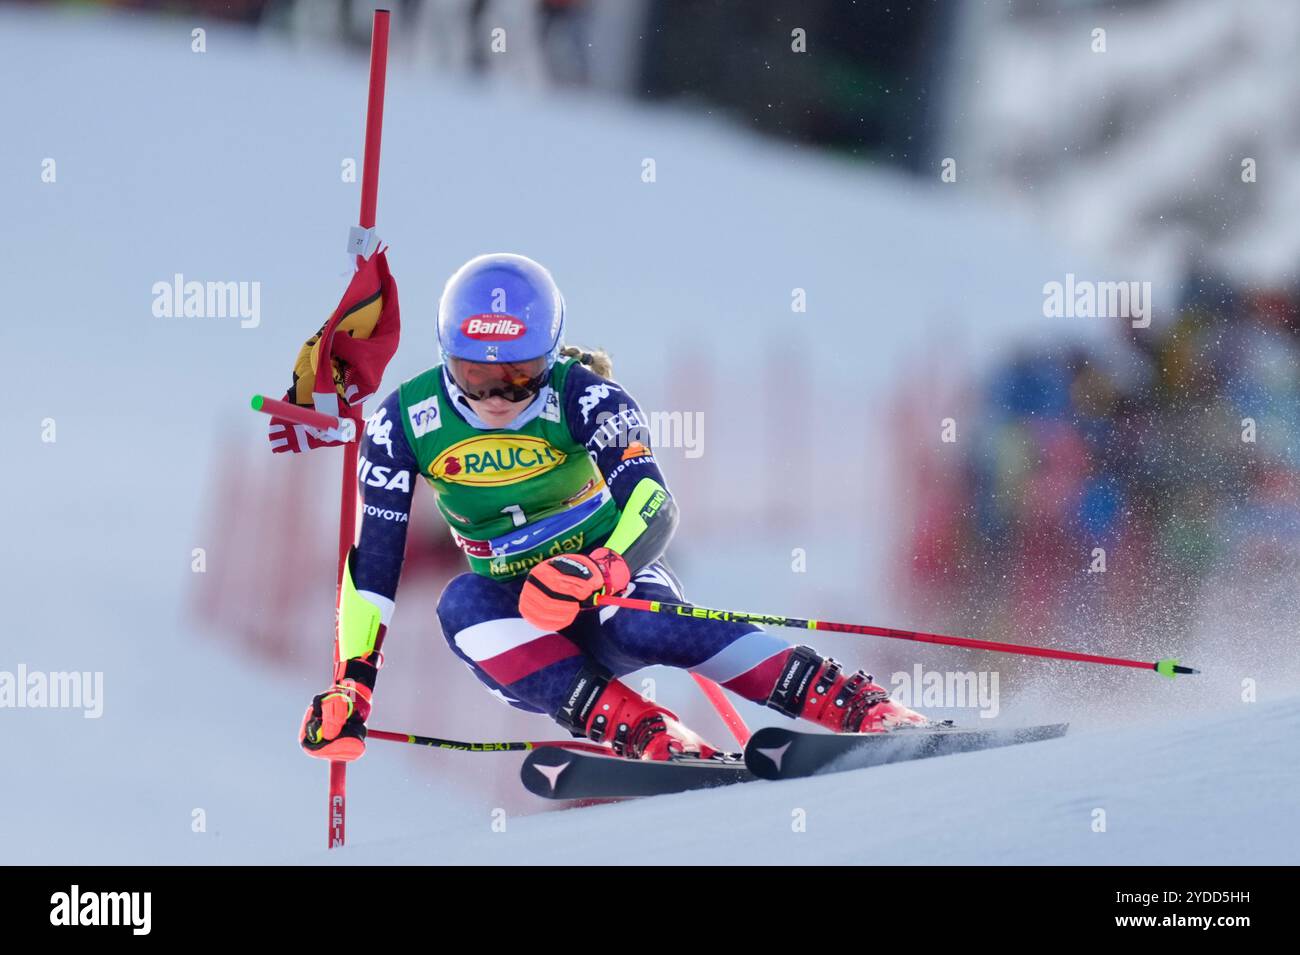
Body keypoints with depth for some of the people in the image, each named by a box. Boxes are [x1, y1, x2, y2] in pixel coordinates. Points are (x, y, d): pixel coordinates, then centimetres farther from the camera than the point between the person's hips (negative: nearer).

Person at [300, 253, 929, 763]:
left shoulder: (582, 396, -16)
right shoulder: (404, 423, -10)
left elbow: (655, 510, -27)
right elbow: (372, 559, -8)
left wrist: (597, 573, -47)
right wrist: (350, 683, -18)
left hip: (610, 587, -3)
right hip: (518, 628, 3)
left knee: (639, 623, -37)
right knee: (463, 605, -31)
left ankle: (863, 707, -40)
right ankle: (640, 733, -43)